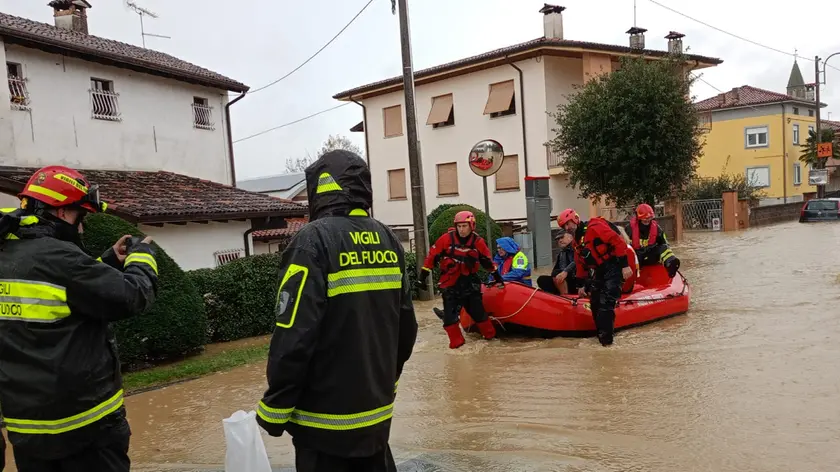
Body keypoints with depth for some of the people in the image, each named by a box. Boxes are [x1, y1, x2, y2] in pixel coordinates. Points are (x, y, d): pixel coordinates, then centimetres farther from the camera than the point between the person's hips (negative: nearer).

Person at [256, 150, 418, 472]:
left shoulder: (314, 240, -16)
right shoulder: (388, 240, 4)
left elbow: (294, 336, -21)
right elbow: (406, 328, 8)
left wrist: (274, 410, -10)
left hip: (326, 419, -6)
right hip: (376, 411, 6)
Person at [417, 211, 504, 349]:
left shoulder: (478, 242, -3)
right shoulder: (446, 239, -12)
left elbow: (487, 261, 13)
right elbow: (432, 256, -5)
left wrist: (497, 276, 20)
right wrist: (422, 276, -4)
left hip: (469, 282, 1)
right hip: (450, 283, -1)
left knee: (477, 310, 8)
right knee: (450, 314, -5)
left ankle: (490, 334, 27)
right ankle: (456, 341, 7)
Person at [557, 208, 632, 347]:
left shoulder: (594, 227, -16)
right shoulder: (577, 241, 14)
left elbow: (618, 242, -21)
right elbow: (581, 263, 22)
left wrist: (625, 265, -23)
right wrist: (582, 285, 23)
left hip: (614, 266, -9)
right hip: (600, 270, 9)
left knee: (605, 303, -14)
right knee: (594, 302, 10)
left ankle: (605, 337, -10)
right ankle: (601, 332, 24)